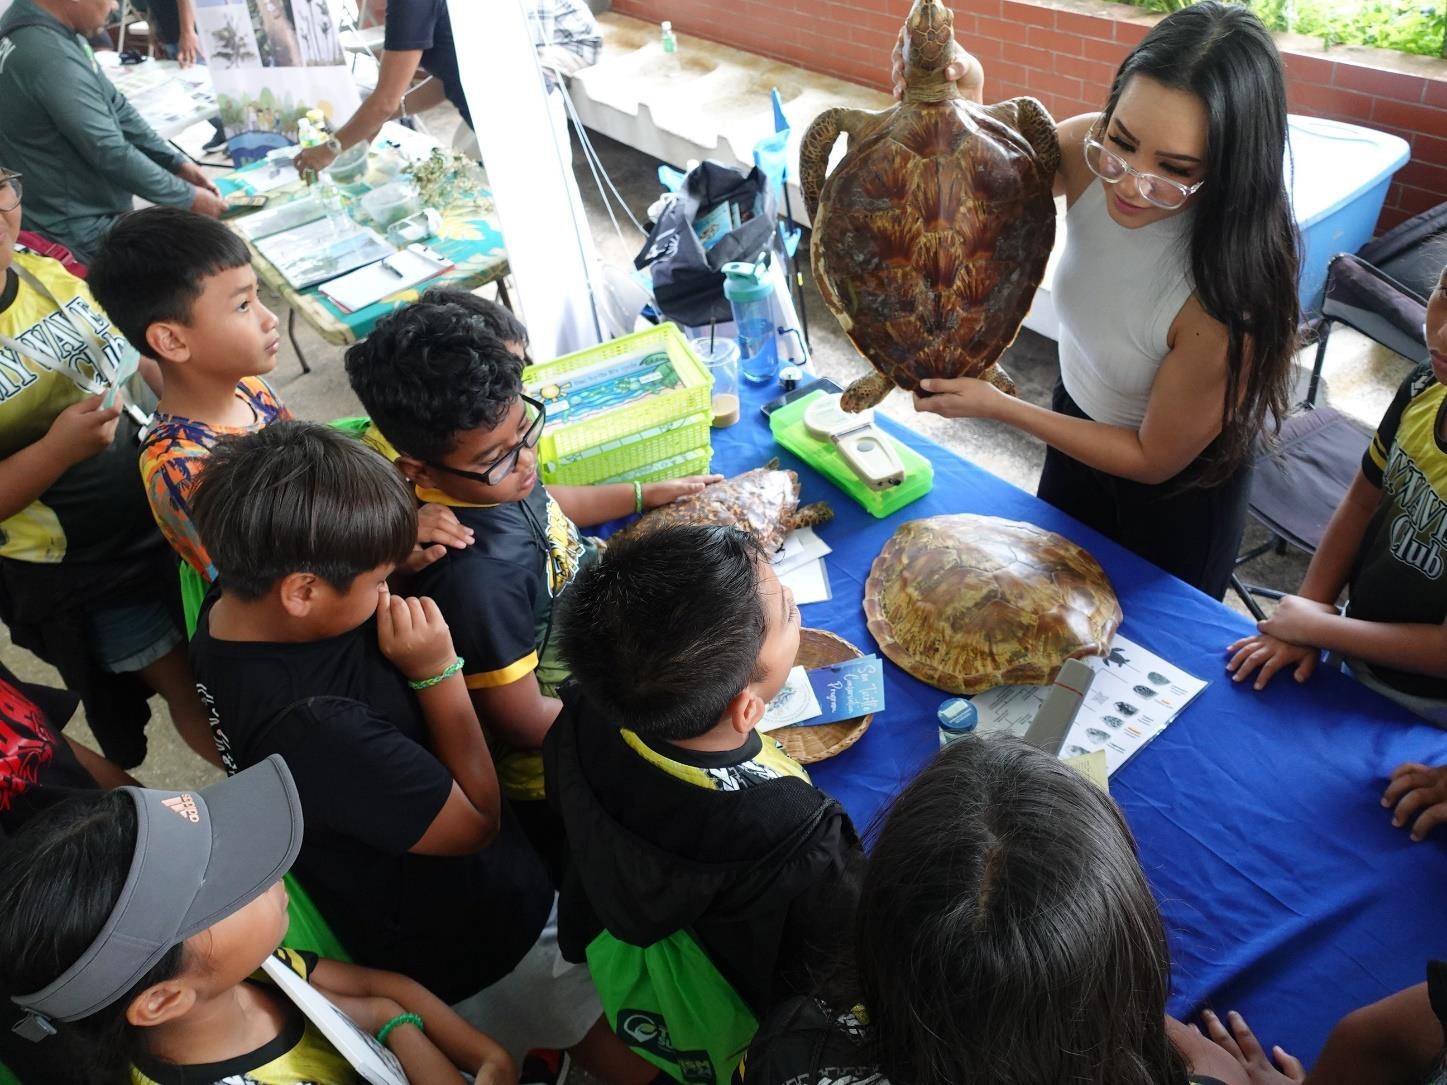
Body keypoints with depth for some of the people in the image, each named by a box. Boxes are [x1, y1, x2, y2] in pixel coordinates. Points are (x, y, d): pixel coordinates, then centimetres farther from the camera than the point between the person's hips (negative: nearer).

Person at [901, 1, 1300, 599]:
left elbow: (1156, 459, -25)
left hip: (1180, 480, -4)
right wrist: (961, 98, -29)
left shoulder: (1229, 292, -39)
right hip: (1080, 415, 5)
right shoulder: (1089, 151, -27)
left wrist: (995, 405, -27)